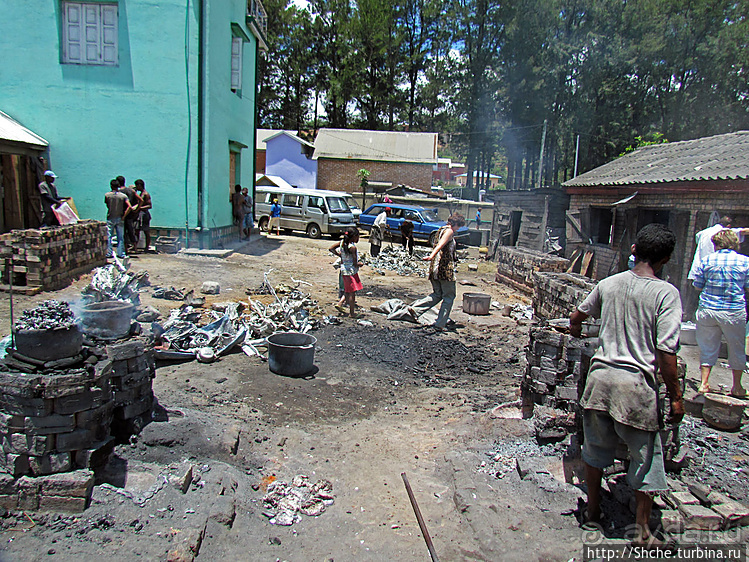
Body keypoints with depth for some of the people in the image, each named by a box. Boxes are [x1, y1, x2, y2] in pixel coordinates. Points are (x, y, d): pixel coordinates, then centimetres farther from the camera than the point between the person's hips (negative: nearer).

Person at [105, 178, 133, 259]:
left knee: (108, 236, 7)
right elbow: (130, 207, -15)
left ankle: (109, 253, 7)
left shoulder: (107, 195, -6)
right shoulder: (123, 196, -6)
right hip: (119, 218, 1)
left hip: (110, 218, -1)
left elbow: (107, 206, 4)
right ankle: (121, 253, 8)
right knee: (120, 237, 7)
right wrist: (123, 216, -9)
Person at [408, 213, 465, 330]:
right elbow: (441, 244, -26)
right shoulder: (449, 231, -8)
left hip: (434, 268, 9)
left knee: (437, 294, 16)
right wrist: (432, 256, -40)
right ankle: (441, 323, 4)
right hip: (445, 267, -9)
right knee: (449, 296, 3)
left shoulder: (441, 229, 19)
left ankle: (415, 308, 2)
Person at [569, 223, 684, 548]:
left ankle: (592, 512, 35)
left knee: (596, 446, 20)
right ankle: (642, 532, 26)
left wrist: (576, 331, 42)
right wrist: (676, 396, -5)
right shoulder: (666, 293, -10)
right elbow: (666, 352, -15)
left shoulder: (609, 284, 4)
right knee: (646, 457, 14)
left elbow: (576, 317, 19)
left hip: (600, 375, 4)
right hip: (637, 382, -4)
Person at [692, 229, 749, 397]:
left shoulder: (706, 261, -3)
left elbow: (698, 286, 3)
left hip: (707, 310, 1)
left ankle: (704, 384, 12)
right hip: (735, 311, 0)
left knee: (708, 348, 11)